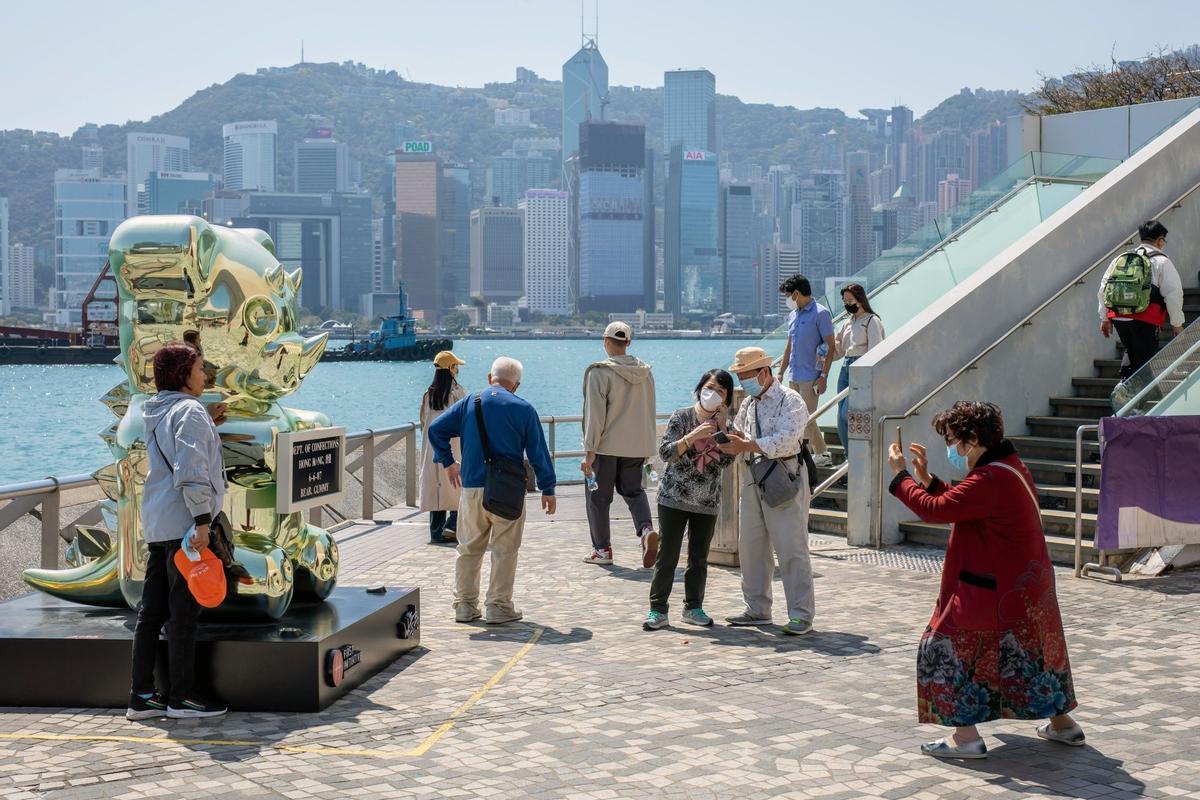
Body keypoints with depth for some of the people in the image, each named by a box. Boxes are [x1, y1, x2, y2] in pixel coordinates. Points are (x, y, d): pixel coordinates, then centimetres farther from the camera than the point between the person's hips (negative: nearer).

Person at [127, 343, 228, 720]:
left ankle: (142, 696, 13)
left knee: (151, 609, 9)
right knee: (184, 611, -2)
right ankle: (182, 696, 4)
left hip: (157, 523, 9)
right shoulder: (190, 411, -12)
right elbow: (190, 472, -21)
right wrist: (202, 520, -21)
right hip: (182, 523, -9)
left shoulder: (157, 413, 17)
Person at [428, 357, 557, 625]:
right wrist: (547, 489, 7)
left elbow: (436, 429, 5)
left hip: (471, 487, 3)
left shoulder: (469, 402, 6)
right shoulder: (523, 409, -1)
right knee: (504, 550, 5)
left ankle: (465, 604, 16)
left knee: (469, 548, 13)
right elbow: (538, 452, 0)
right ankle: (499, 606, 5)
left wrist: (448, 462, 17)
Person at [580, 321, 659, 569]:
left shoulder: (600, 372, -13)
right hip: (637, 445, 5)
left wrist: (589, 450, -13)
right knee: (633, 490, 18)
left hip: (606, 445, -5)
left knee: (598, 496, 8)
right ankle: (646, 527, -8)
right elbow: (649, 411, 12)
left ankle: (602, 548, 13)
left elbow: (595, 414, -15)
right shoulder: (645, 372, 5)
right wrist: (647, 446, 21)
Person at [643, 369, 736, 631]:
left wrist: (722, 426, -14)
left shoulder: (723, 423, 4)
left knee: (699, 557, 10)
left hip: (707, 502, 3)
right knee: (667, 556, -3)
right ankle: (657, 610, 1)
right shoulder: (682, 417, -6)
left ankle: (693, 607, 21)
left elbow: (726, 460, -8)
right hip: (675, 498, -3)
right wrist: (693, 436, -24)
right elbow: (665, 452, -13)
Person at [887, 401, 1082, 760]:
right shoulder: (1009, 467, 9)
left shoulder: (990, 479, -24)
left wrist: (901, 475, -14)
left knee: (951, 649, -2)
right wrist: (927, 478, 9)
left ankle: (966, 735, -2)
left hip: (993, 589, -10)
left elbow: (935, 509, -26)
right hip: (1028, 583, 10)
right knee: (1029, 650, 23)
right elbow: (960, 503, 16)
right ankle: (1062, 723, 33)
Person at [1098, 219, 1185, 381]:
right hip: (1145, 322, -5)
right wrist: (1177, 324, 4)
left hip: (1118, 318, 5)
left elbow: (1104, 289, 14)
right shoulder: (1161, 262, -2)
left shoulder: (1120, 259, 13)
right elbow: (1173, 294, -5)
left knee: (1131, 352, 27)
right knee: (1144, 359, 3)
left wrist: (1105, 318, 22)